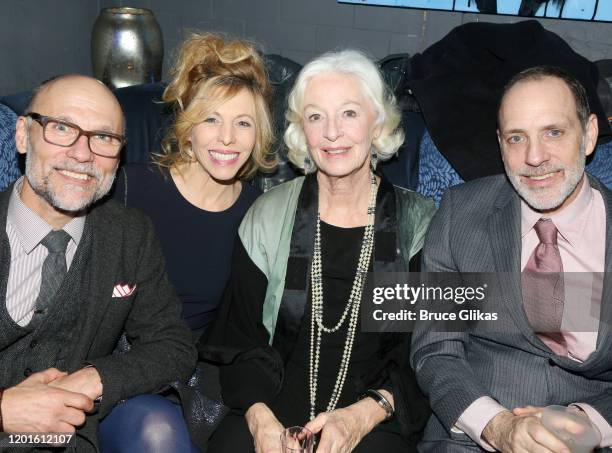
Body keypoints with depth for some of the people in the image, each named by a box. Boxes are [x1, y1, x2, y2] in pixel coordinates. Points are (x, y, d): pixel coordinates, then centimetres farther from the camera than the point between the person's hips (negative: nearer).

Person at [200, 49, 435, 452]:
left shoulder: (418, 224, 1)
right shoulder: (268, 216, 3)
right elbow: (240, 340, 3)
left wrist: (364, 415, -16)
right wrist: (259, 418, -14)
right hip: (273, 408, 1)